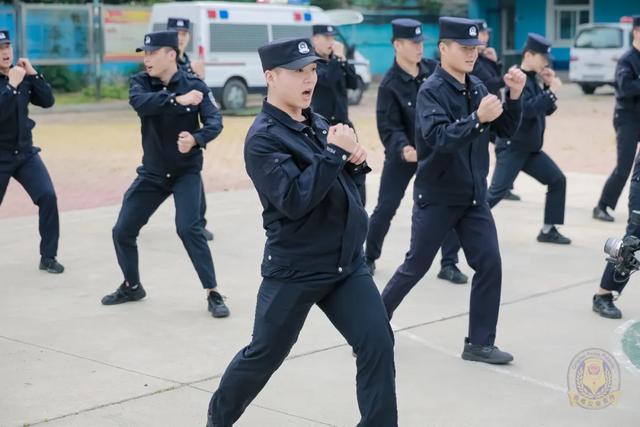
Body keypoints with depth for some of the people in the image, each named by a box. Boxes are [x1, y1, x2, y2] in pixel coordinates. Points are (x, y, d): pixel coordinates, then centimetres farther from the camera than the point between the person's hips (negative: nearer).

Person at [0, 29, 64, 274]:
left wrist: (33, 74, -11)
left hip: (25, 153, 4)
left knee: (47, 197, -10)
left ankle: (48, 257, 2)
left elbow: (47, 102, -2)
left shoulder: (22, 75, 1)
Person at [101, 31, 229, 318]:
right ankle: (132, 286, 31)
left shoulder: (195, 86, -12)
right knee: (122, 231, 6)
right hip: (152, 172, 4)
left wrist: (196, 139, -43)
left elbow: (214, 121, -22)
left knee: (188, 228, -21)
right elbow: (140, 102, -28)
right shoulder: (140, 82, -6)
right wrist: (176, 99, -44)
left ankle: (213, 294, -10)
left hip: (186, 171, -4)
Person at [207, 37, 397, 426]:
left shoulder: (319, 123, 9)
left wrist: (356, 161, -8)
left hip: (347, 263, 6)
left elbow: (348, 183, 14)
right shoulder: (263, 138, -15)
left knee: (378, 345, -3)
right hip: (294, 270, -6)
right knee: (264, 356, 9)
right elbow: (294, 201, -25)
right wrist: (335, 153, -24)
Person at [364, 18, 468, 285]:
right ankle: (369, 257, 25)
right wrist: (403, 148, -39)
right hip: (403, 153, -3)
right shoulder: (390, 84, -18)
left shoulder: (434, 70, -5)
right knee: (386, 208, 3)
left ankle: (449, 264, 8)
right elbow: (389, 128, -22)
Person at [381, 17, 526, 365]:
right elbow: (438, 139, -29)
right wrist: (477, 119, -42)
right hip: (437, 198, -6)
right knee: (415, 267, 6)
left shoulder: (477, 88, 5)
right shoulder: (431, 91, -15)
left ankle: (479, 344, 9)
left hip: (474, 197, 6)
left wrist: (513, 96, -11)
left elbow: (505, 130, 5)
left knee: (489, 264, -1)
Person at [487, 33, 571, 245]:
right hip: (512, 147, -9)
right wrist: (551, 91, -21)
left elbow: (547, 109, 15)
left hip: (531, 148, 9)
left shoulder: (533, 79, 12)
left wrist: (548, 86, 2)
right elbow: (528, 109, -28)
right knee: (496, 192, -14)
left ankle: (548, 230, 14)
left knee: (558, 180, 8)